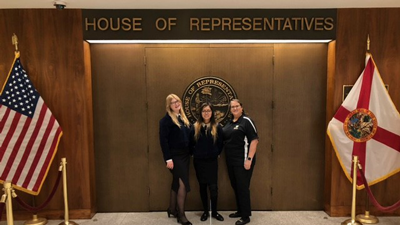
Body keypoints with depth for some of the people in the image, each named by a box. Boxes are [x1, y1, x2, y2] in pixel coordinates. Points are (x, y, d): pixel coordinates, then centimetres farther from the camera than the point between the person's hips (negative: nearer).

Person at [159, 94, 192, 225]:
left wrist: (190, 152, 8)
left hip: (185, 155, 8)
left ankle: (172, 209, 30)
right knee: (183, 183, -8)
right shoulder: (166, 120, -11)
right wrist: (168, 159, -19)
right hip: (175, 156, -8)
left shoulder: (183, 118, 13)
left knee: (177, 183, 16)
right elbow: (163, 140, -16)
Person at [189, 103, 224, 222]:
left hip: (212, 161, -1)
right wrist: (195, 154, 2)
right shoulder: (195, 127, -1)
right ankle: (205, 211, 23)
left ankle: (214, 211, 18)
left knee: (213, 187, 0)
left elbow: (221, 143, 2)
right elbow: (191, 143, 4)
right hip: (199, 161, 1)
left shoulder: (217, 127, -2)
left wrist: (216, 154, 0)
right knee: (202, 186, 10)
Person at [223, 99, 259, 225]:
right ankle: (240, 211, 31)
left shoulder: (246, 121, -9)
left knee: (243, 187, 0)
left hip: (242, 160, -7)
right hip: (231, 160, 7)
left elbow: (254, 140, -16)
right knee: (235, 186, 15)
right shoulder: (229, 123, 12)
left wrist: (249, 159, -21)